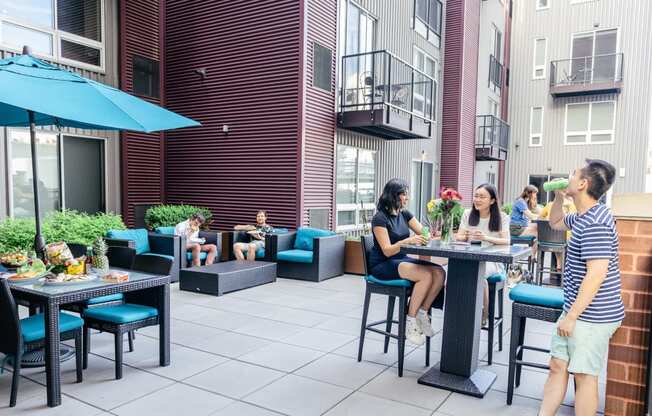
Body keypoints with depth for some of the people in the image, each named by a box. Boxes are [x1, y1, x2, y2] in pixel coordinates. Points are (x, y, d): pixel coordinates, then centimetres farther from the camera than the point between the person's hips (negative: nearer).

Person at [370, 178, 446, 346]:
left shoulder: (404, 214, 9)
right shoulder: (380, 218, -14)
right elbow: (387, 251, -20)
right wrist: (407, 241, -37)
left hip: (401, 260, 7)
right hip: (382, 265, -7)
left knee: (439, 272, -17)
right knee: (426, 275, -29)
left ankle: (422, 313, -2)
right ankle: (410, 322, -15)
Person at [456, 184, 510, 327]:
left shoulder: (502, 217, 3)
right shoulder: (468, 214, 11)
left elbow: (506, 241, -8)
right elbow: (458, 237, 6)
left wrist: (486, 238, -26)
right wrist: (464, 237, -20)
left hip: (492, 260, -2)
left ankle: (483, 315, -10)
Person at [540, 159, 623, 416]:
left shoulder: (595, 223, -22)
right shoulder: (583, 216, 9)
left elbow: (596, 274, -26)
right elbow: (556, 223, 30)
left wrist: (572, 316, -21)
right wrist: (558, 198, 12)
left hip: (592, 316, -9)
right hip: (576, 310, 9)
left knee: (584, 375, 4)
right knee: (557, 366, 13)